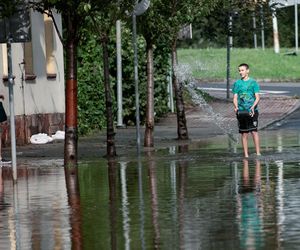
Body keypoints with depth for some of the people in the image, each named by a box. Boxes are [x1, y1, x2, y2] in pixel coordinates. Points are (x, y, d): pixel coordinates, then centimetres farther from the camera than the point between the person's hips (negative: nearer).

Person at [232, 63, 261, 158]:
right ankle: (246, 155, 8)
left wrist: (253, 107, -19)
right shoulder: (237, 83, 9)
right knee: (244, 133, 4)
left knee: (254, 131, -10)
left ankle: (258, 153, -7)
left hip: (252, 111, -2)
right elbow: (235, 98, 8)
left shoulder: (253, 82, 3)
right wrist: (236, 107, -12)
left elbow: (257, 97, -1)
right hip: (241, 111, 2)